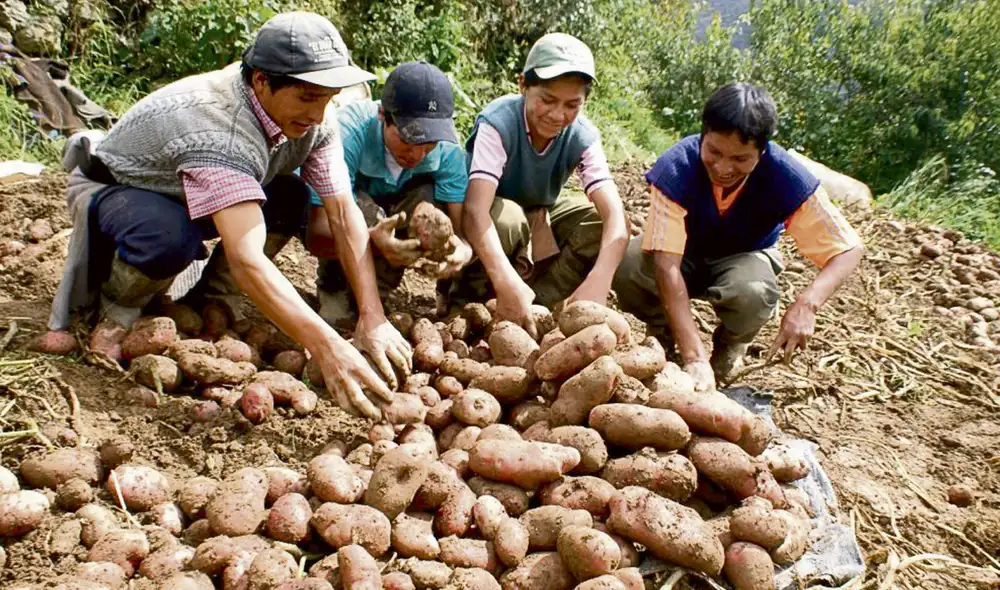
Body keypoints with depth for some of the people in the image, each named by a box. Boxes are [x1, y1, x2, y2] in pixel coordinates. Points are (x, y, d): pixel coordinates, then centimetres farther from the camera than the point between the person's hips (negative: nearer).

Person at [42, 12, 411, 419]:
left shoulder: (310, 122, -18)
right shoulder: (218, 129, -40)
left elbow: (345, 213, -21)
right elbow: (245, 259, -49)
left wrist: (373, 320, -30)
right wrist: (328, 349, -55)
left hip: (180, 196, 6)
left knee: (293, 200, -14)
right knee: (171, 237, -38)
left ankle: (208, 302, 1)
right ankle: (116, 311, -5)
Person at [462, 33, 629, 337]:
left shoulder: (583, 136, -22)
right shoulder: (499, 121, -32)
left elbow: (615, 214, -33)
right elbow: (475, 209, -44)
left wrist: (598, 282, -52)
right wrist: (507, 282, -60)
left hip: (541, 214, 4)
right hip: (493, 214, -3)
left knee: (600, 223, -21)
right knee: (507, 219, -37)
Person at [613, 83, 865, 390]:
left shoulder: (785, 176, -27)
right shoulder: (676, 168, -31)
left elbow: (849, 248, -21)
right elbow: (666, 265, -38)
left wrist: (807, 303, -42)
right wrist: (694, 358, -45)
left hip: (745, 257, 1)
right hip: (685, 254, 0)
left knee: (753, 292, -36)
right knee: (628, 266, -33)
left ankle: (731, 343, 3)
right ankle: (662, 329, 3)